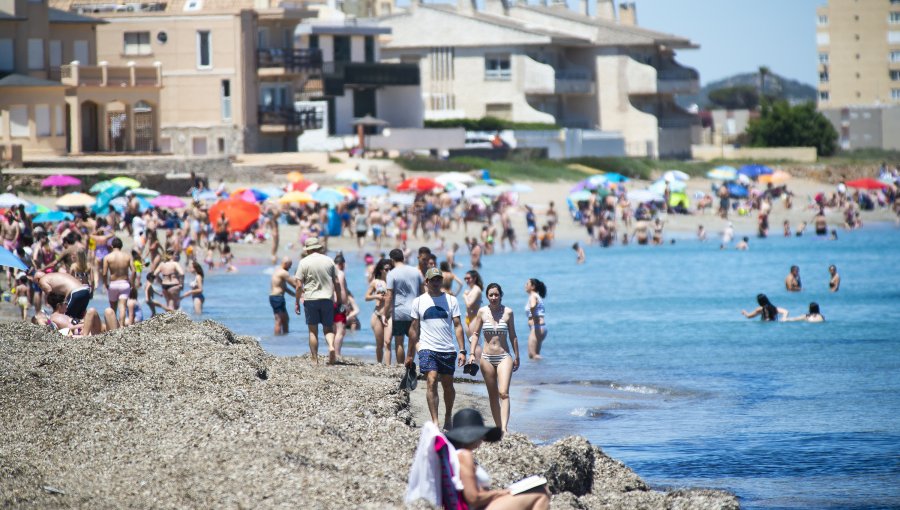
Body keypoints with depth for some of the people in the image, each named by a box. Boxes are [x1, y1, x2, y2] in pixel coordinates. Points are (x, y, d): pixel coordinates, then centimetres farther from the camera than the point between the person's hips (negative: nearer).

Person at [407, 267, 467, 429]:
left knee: (448, 385, 8)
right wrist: (409, 355, 11)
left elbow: (457, 326, 4)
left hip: (447, 350, 1)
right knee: (431, 382, -15)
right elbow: (414, 329, 11)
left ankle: (448, 418, 28)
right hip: (427, 349, -1)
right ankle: (435, 421, -18)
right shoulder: (418, 302, 6)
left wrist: (462, 350, -4)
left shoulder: (451, 300, 6)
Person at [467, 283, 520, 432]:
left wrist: (517, 357, 11)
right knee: (493, 395, 6)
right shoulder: (482, 312, 1)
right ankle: (499, 427, 13)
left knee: (504, 393, -16)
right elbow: (475, 334, 6)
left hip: (504, 357, -2)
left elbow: (512, 336, 8)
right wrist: (472, 354, -3)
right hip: (487, 358, 2)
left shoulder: (508, 312, 0)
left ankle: (504, 428, -24)